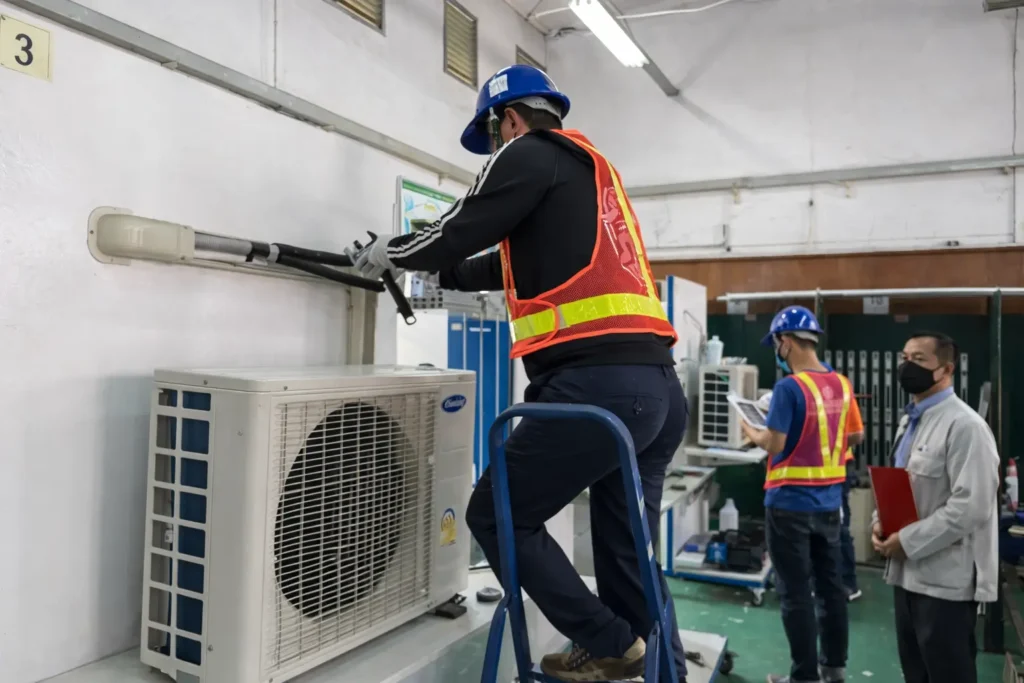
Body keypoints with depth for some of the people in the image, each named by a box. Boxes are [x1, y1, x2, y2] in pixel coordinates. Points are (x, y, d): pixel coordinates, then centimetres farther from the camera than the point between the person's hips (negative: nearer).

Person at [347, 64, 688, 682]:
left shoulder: (531, 154, 2)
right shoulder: (591, 167, 29)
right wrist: (432, 273, 37)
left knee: (498, 517, 7)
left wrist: (388, 254, 21)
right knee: (629, 552, 15)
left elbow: (457, 233, 2)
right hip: (660, 387, 9)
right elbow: (518, 262, 33)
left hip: (596, 383, -9)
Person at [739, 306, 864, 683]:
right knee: (829, 583, 17)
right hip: (828, 500, 7)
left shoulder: (789, 387, -19)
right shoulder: (841, 383, 3)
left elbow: (775, 445, -20)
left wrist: (752, 433, -1)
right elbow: (857, 435, 13)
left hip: (791, 502, -7)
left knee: (796, 592, 4)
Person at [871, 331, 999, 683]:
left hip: (946, 579, -9)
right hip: (909, 572, 9)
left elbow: (971, 507, -23)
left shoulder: (965, 425, -16)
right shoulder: (909, 421, 13)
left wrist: (908, 541, -18)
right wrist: (881, 522, 2)